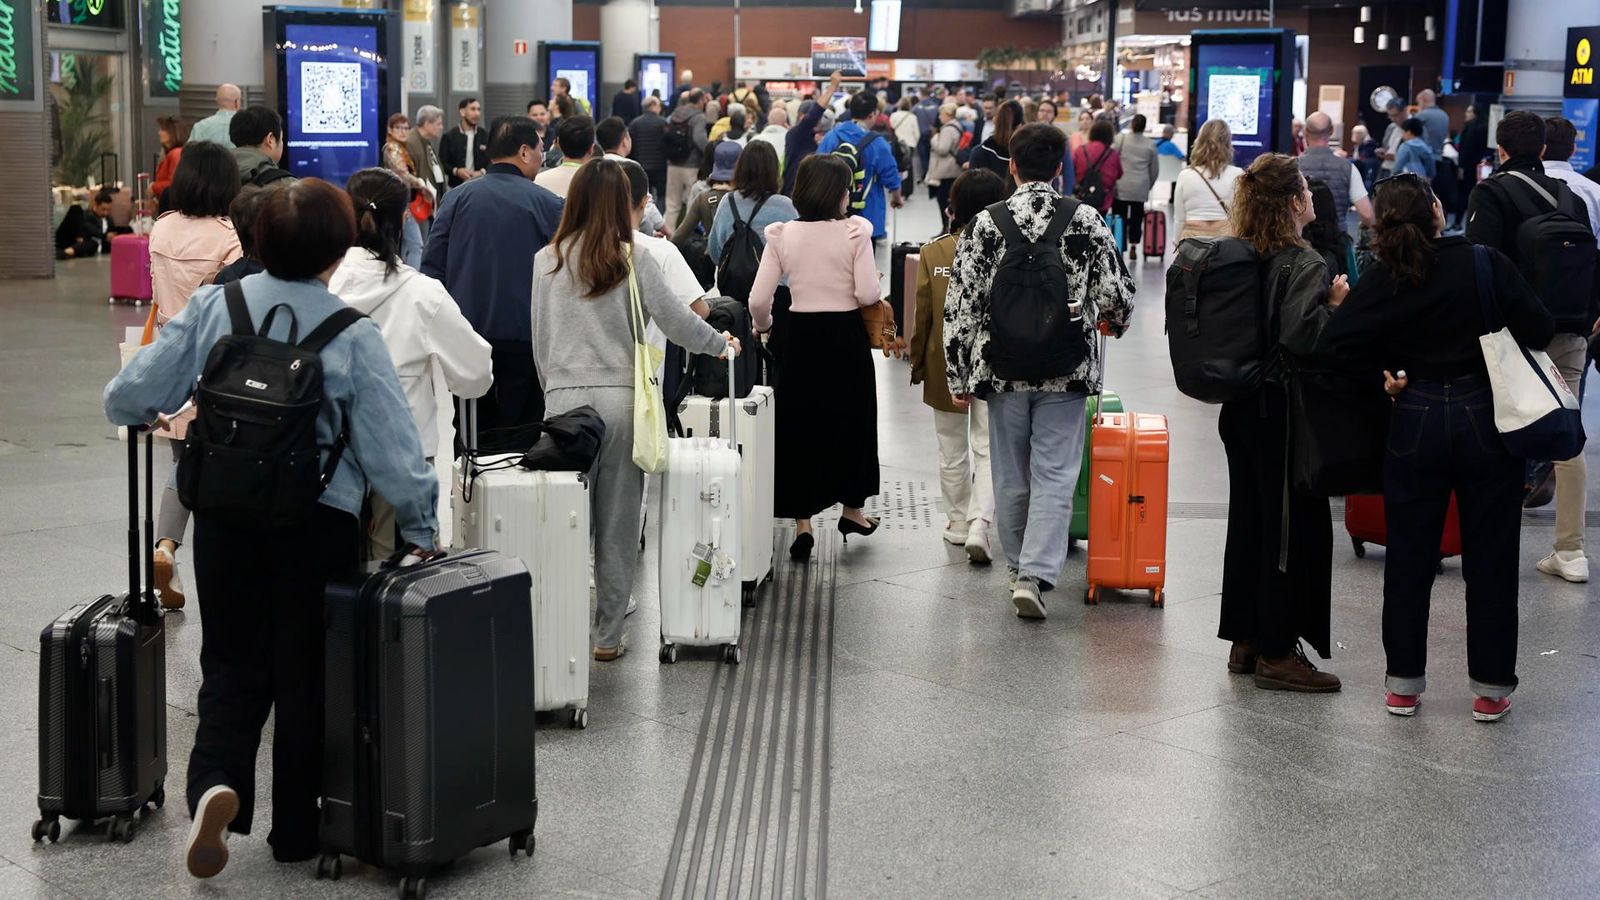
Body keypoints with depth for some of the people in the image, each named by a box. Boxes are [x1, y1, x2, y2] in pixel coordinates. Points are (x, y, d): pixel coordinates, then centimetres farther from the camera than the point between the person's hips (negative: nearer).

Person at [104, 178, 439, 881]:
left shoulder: (214, 307, -4)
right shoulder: (353, 334, -10)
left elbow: (129, 399, -2)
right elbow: (390, 444, -11)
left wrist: (146, 415, 21)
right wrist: (421, 527, 1)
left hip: (225, 518, 2)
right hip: (320, 524, -2)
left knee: (233, 667, 13)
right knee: (304, 676, 12)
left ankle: (216, 781, -13)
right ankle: (294, 831, 20)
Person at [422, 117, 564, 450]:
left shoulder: (457, 197, 2)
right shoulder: (547, 204, -5)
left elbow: (432, 266, 1)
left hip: (465, 333, 3)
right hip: (523, 334, -3)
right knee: (519, 433, 4)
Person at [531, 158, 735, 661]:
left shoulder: (547, 262, 3)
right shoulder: (633, 261, -4)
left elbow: (539, 339, 8)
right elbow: (677, 322, -1)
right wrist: (722, 344, 17)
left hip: (565, 397, 1)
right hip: (619, 398, -1)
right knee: (617, 522, 5)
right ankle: (608, 636, 10)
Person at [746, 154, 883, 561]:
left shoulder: (782, 235, -3)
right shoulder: (855, 232, -10)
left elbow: (759, 299, -6)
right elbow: (867, 294, -15)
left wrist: (763, 327, 14)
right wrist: (873, 281, 7)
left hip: (800, 334, 2)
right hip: (846, 335, -1)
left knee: (798, 425, 10)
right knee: (851, 419, 18)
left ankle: (802, 521, 8)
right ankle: (853, 508, 31)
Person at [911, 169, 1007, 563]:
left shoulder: (932, 253, -8)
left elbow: (921, 313, -3)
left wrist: (917, 362, 10)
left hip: (946, 365, 2)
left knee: (952, 451, 16)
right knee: (988, 449, 4)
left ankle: (958, 524, 26)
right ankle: (979, 524, -11)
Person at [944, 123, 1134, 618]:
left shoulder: (985, 223, -4)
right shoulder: (1086, 221, -5)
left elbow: (961, 305, -3)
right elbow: (1118, 294, -2)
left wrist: (958, 376, 5)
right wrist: (1113, 322, 22)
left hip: (1002, 369, 1)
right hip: (1066, 372, -1)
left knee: (1011, 476, 14)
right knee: (1054, 476, 2)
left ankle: (1018, 568, 29)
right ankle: (1036, 574, -10)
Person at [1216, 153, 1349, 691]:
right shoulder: (1302, 264, -17)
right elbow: (1301, 336, -30)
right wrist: (1335, 304, -15)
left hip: (1241, 407, 8)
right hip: (1284, 413, -8)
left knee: (1249, 519, 15)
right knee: (1294, 526, 0)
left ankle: (1245, 640, 23)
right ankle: (1278, 652, 3)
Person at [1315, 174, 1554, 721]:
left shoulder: (1381, 284, -6)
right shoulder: (1485, 264, -11)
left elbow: (1334, 343, -15)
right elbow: (1539, 330, -11)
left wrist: (1382, 373, -2)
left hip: (1415, 423, 1)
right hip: (1486, 419, -1)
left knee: (1408, 558, 12)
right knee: (1490, 559, 9)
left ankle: (1403, 683, 17)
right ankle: (1491, 688, 14)